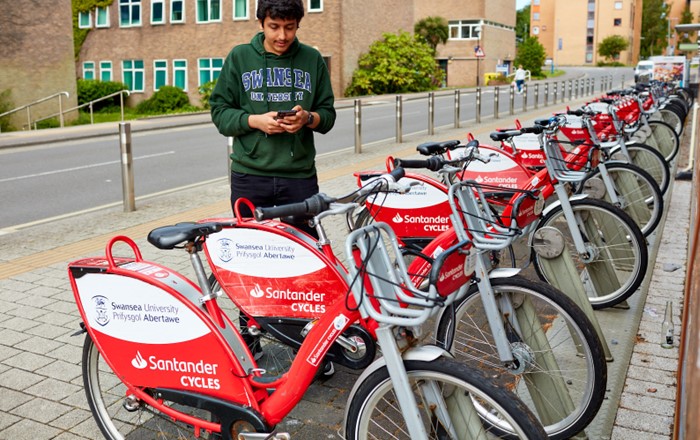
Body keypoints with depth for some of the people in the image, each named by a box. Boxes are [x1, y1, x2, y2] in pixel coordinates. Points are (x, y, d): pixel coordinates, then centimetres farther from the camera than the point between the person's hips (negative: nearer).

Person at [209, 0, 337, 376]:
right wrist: (255, 121, -13)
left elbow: (328, 114, 12)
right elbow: (220, 110, 5)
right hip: (250, 176, 0)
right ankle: (248, 338, 22)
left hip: (300, 176, 1)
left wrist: (308, 117, -11)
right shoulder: (239, 58, 5)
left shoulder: (312, 60, 8)